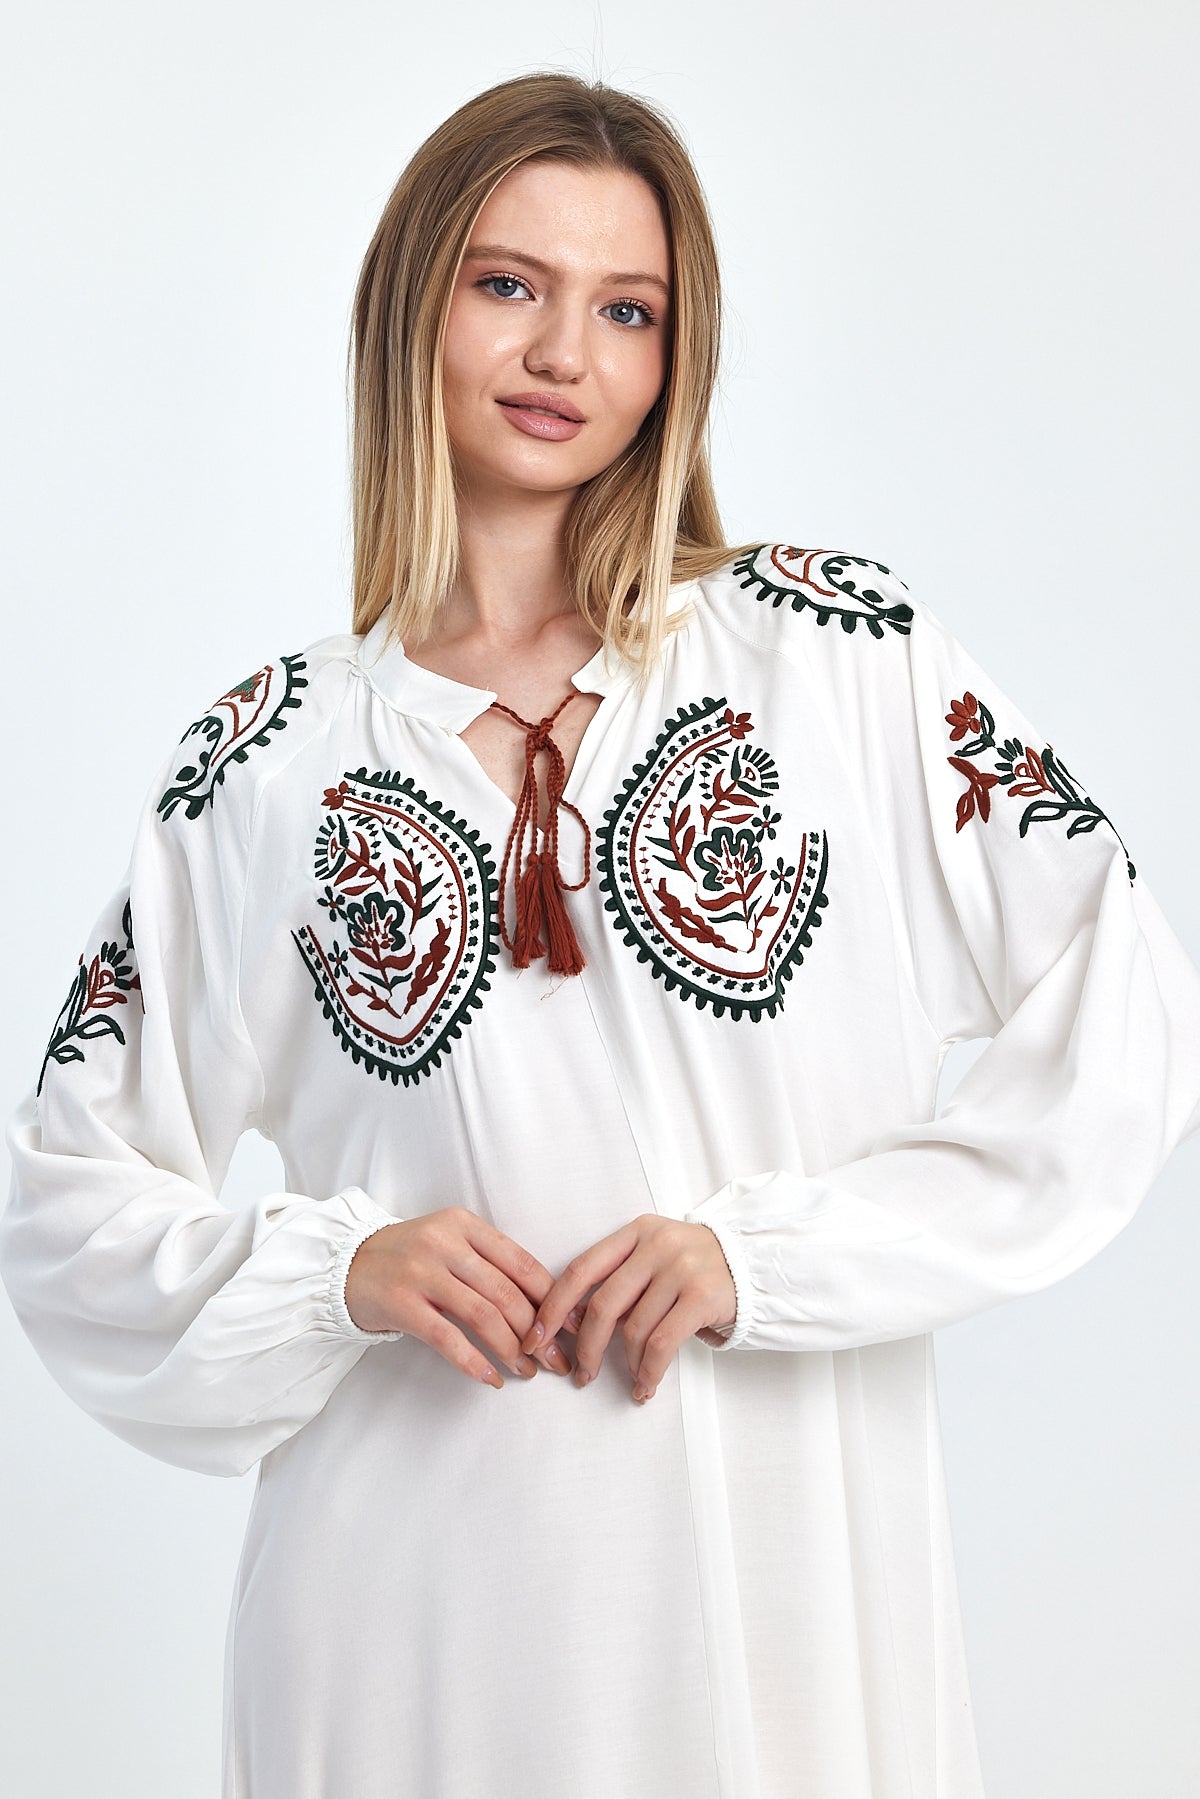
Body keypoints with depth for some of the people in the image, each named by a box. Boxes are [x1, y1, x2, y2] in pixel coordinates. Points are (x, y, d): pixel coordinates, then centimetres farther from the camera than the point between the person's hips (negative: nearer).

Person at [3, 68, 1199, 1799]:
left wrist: (771, 1249, -12)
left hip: (788, 1570, 0)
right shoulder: (268, 762, 2)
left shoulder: (836, 649, -1)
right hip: (418, 1597, 1)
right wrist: (334, 1273, -11)